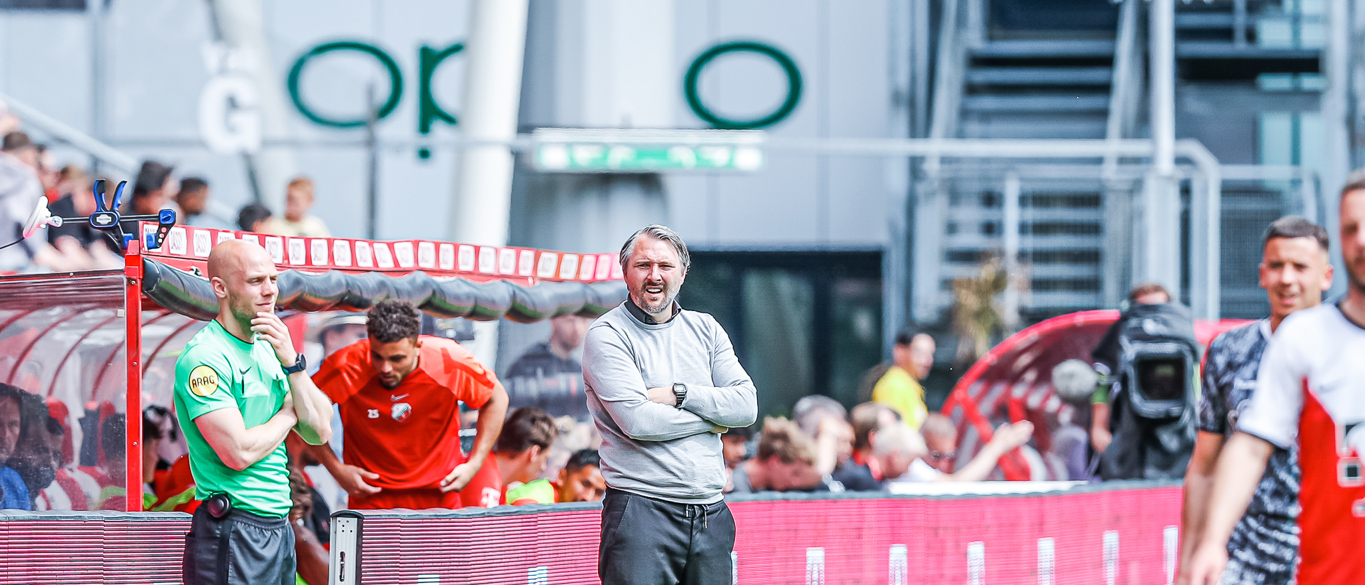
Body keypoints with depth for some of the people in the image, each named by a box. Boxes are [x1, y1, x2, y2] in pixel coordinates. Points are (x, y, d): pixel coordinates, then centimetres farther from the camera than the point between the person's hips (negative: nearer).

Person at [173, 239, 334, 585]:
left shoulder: (267, 349, 14)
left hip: (278, 527, 8)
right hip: (233, 533, -8)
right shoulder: (203, 358, -13)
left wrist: (291, 362, -3)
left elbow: (319, 432, 9)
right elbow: (239, 452, -21)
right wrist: (288, 413, -3)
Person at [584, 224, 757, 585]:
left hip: (710, 513, 5)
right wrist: (711, 420, -3)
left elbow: (746, 406, 4)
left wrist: (679, 394, -9)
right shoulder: (607, 335, -2)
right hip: (641, 511, -5)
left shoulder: (705, 330, 15)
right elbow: (636, 420, -14)